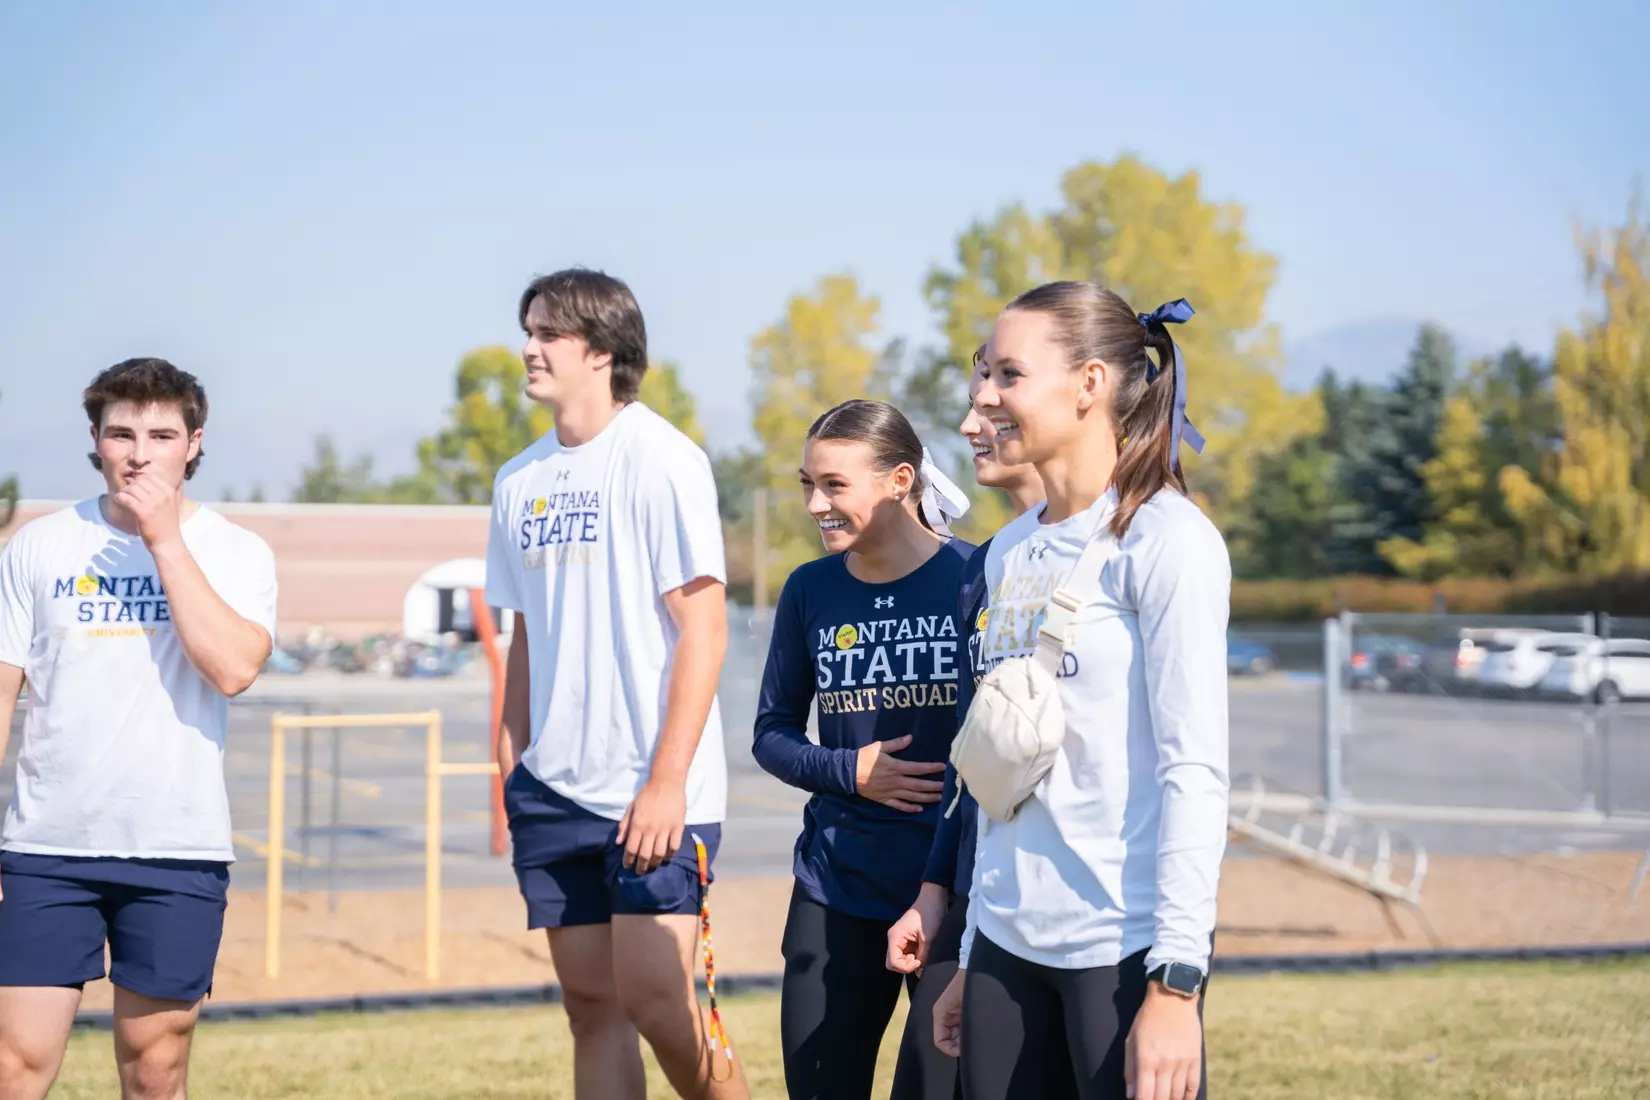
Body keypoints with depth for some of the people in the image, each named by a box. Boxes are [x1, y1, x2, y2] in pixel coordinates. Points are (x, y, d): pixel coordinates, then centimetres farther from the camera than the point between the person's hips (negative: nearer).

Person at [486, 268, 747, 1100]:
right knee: (592, 1005, 8)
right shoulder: (521, 480, 12)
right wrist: (508, 772, 12)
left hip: (653, 791, -6)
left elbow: (703, 626, -12)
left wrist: (668, 780, -17)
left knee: (654, 997, -12)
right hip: (557, 786, 6)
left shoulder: (659, 458, -8)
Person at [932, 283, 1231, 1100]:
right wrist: (970, 959, 18)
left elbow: (1194, 769, -13)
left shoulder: (1164, 540, -8)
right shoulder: (1011, 552, 14)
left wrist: (1176, 981, -18)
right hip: (1008, 941, 7)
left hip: (1124, 943, -7)